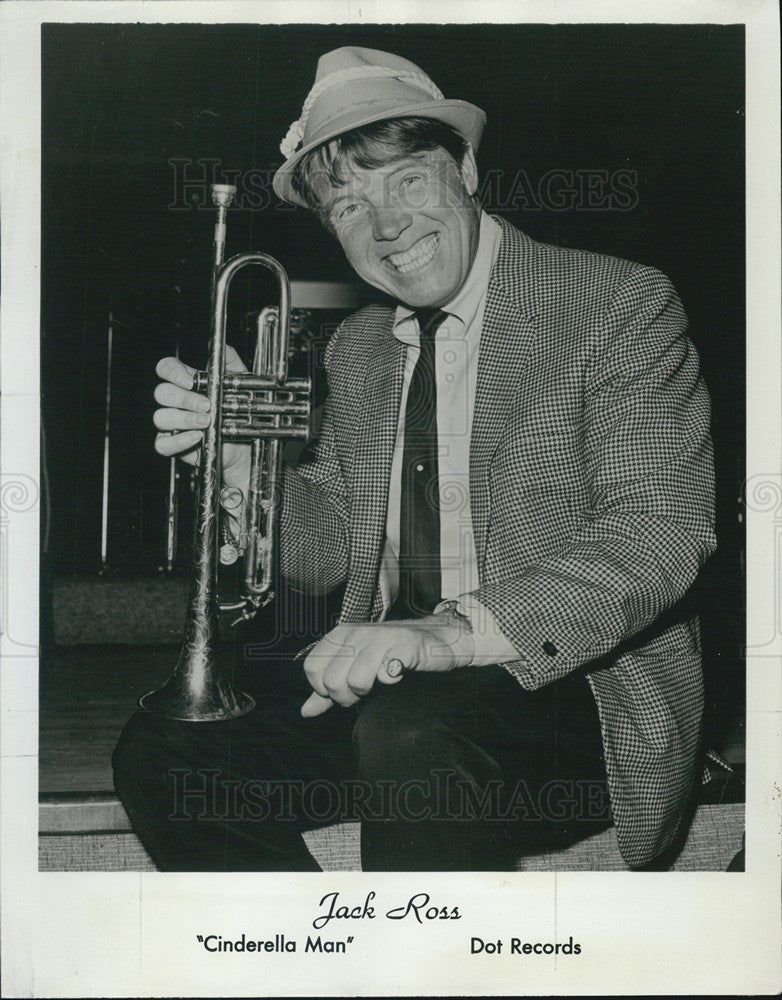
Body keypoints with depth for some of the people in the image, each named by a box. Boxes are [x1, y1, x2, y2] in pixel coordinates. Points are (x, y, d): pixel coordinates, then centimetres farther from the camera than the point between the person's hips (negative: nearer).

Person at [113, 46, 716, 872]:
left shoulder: (621, 306, -6)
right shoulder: (356, 350, 13)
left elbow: (661, 531, -19)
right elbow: (331, 556, 16)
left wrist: (459, 631, -33)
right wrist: (239, 461, -4)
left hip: (576, 680, -6)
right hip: (389, 682, 7)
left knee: (410, 730, -35)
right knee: (160, 750, -9)